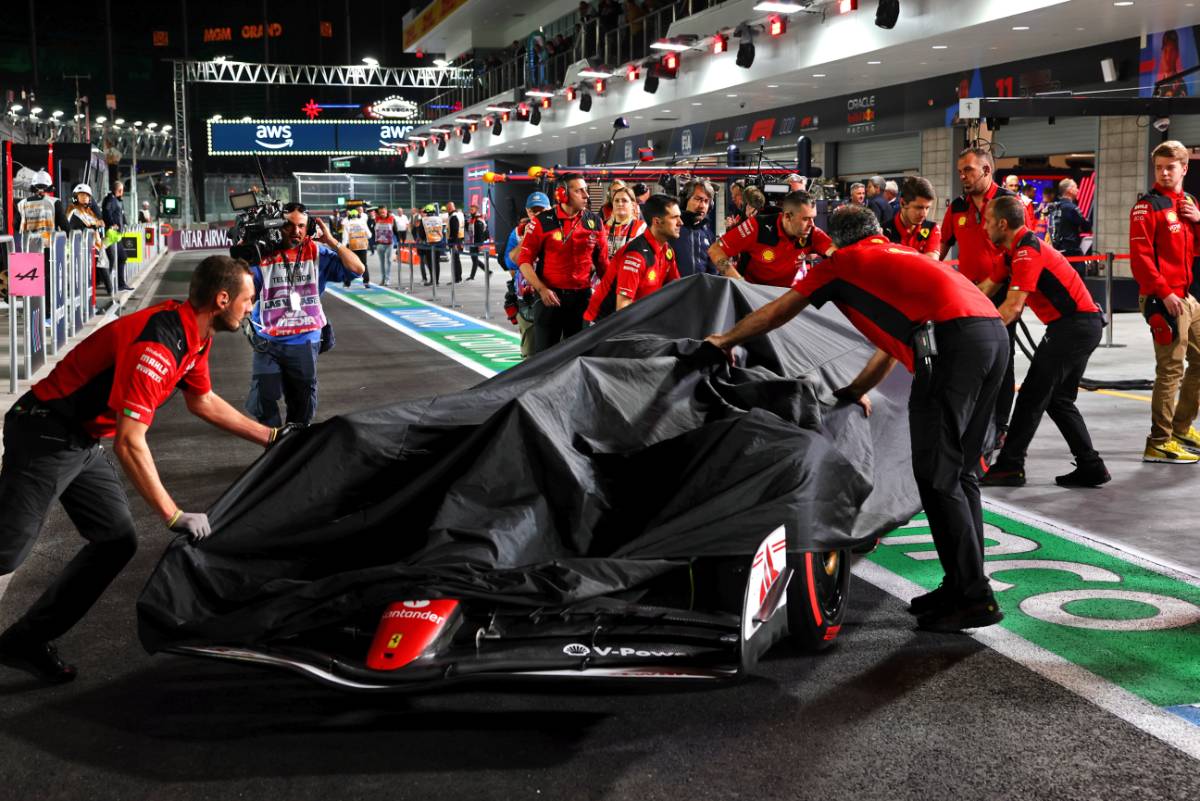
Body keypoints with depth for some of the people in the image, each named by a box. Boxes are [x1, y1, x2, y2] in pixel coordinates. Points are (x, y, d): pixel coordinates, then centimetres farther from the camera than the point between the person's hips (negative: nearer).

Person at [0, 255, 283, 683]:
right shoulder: (159, 343, -28)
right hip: (45, 435, -10)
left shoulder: (195, 335, 3)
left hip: (83, 443, 10)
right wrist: (174, 516, -27)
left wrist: (271, 436, 23)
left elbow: (203, 401, 22)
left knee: (117, 542, 6)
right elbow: (129, 443, -30)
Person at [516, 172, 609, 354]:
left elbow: (602, 262, 11)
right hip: (549, 297, -3)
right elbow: (524, 260, -4)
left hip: (582, 297, 3)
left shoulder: (595, 222, 4)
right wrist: (541, 289, -14)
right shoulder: (542, 222, -6)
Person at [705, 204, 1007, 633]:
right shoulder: (901, 257, 36)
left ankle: (974, 597, -5)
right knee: (959, 470, 15)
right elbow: (893, 341, 46)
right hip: (994, 330, 8)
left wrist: (726, 339, 43)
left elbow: (776, 312, 28)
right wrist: (857, 390, 58)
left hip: (953, 338, -8)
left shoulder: (843, 262, 16)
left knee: (936, 475, -4)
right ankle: (964, 585, 20)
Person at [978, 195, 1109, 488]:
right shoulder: (1016, 250, 14)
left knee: (1032, 395, -6)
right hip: (1085, 324, 10)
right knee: (1058, 399, 14)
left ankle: (1010, 466, -2)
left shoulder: (1027, 252, -18)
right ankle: (1090, 467, 14)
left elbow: (1012, 306, -23)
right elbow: (986, 288, 18)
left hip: (1073, 325, -10)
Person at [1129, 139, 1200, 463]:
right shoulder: (1148, 206, -9)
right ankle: (1159, 443, -3)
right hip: (1162, 298, -9)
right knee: (1171, 369, -9)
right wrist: (1164, 293, -22)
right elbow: (1140, 256, -16)